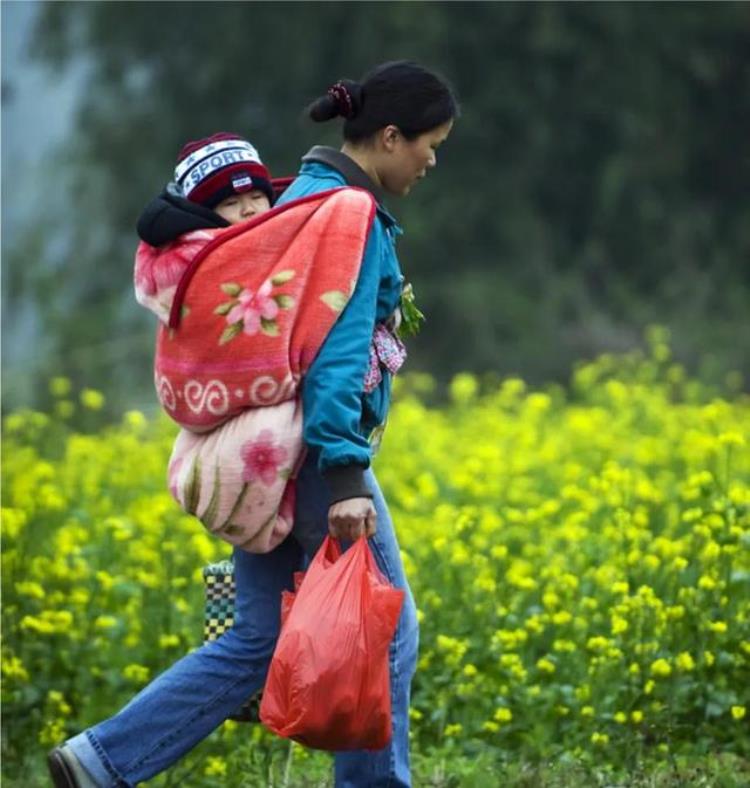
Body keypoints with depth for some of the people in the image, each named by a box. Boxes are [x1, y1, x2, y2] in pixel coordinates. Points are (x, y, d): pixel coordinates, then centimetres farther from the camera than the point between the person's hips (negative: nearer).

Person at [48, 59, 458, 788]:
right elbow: (337, 351, -23)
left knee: (259, 641, 9)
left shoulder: (304, 194, 15)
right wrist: (346, 476, -28)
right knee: (383, 634, 2)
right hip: (318, 448, -10)